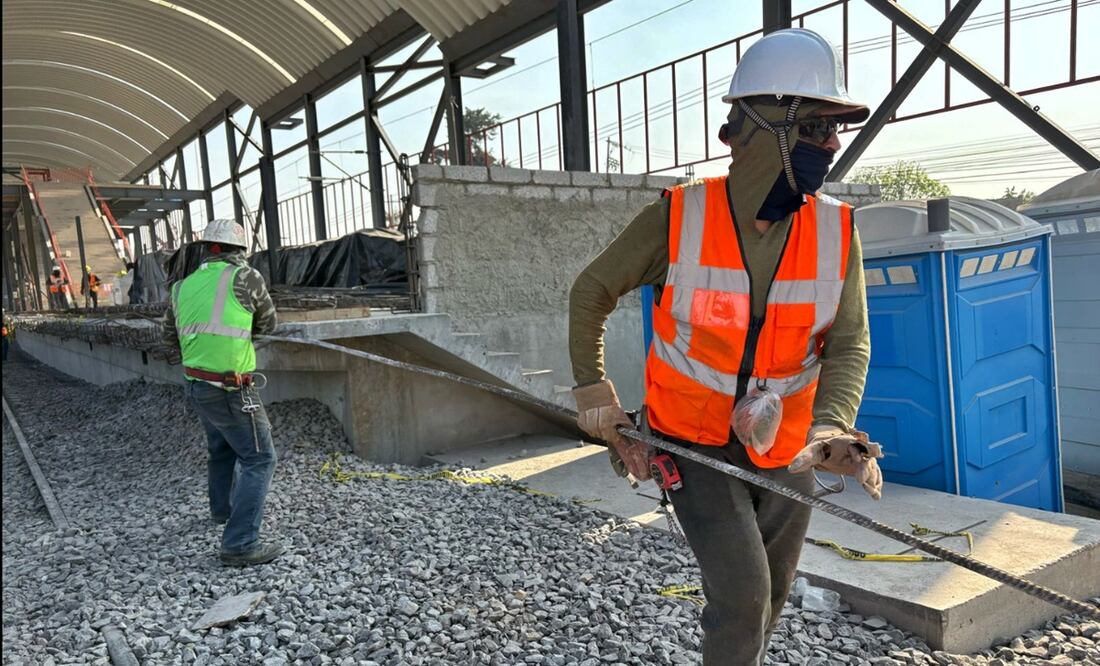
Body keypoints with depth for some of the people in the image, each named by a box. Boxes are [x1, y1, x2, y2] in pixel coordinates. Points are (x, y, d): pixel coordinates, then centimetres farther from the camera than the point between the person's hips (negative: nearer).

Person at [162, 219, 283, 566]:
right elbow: (267, 323, 2)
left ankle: (223, 508, 50)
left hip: (197, 385, 8)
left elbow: (171, 335, 19)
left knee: (222, 448, 28)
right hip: (231, 391, -7)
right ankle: (240, 543, -7)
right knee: (259, 459, -1)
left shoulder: (181, 288, 6)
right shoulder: (245, 278, -12)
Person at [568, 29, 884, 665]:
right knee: (743, 594, -10)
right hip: (693, 443, -3)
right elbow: (591, 292, -5)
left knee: (770, 595, 19)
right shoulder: (677, 218, -17)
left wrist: (832, 425, -30)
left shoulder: (837, 231, -9)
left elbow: (848, 343, -11)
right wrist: (592, 387, -9)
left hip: (785, 450, 4)